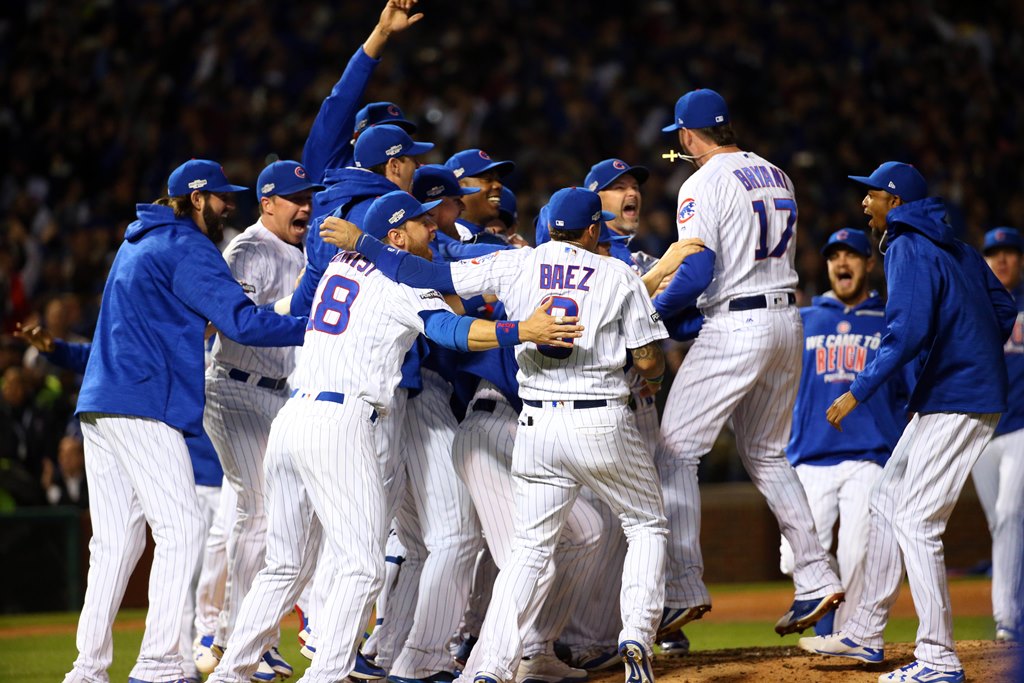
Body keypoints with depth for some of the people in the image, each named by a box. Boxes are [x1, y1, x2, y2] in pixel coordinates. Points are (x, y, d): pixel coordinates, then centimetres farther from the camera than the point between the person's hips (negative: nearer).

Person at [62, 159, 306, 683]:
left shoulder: (138, 242, 24)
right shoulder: (187, 248, -6)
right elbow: (242, 322, -14)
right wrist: (314, 329, -9)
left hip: (98, 406, 10)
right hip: (142, 406, -10)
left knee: (116, 541, 8)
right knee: (181, 528, -10)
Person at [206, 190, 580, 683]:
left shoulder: (340, 264, 18)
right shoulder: (404, 285, -3)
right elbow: (448, 328, -20)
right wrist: (520, 331, -33)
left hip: (292, 417, 8)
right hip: (342, 423, -8)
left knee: (286, 565, 16)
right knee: (362, 564, -7)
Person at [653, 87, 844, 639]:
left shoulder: (703, 184, -10)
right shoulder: (776, 176, 14)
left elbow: (696, 275, -18)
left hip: (735, 326, -8)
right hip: (787, 320, 8)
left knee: (677, 451, -2)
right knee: (766, 455, 19)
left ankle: (686, 589, -10)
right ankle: (815, 579, 12)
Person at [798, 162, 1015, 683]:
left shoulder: (908, 249, -13)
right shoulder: (956, 248, 16)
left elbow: (907, 333, -24)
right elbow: (1003, 308, 18)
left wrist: (858, 392, -23)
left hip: (955, 402, -10)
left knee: (916, 522, -9)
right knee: (886, 504, 16)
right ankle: (865, 634, 22)